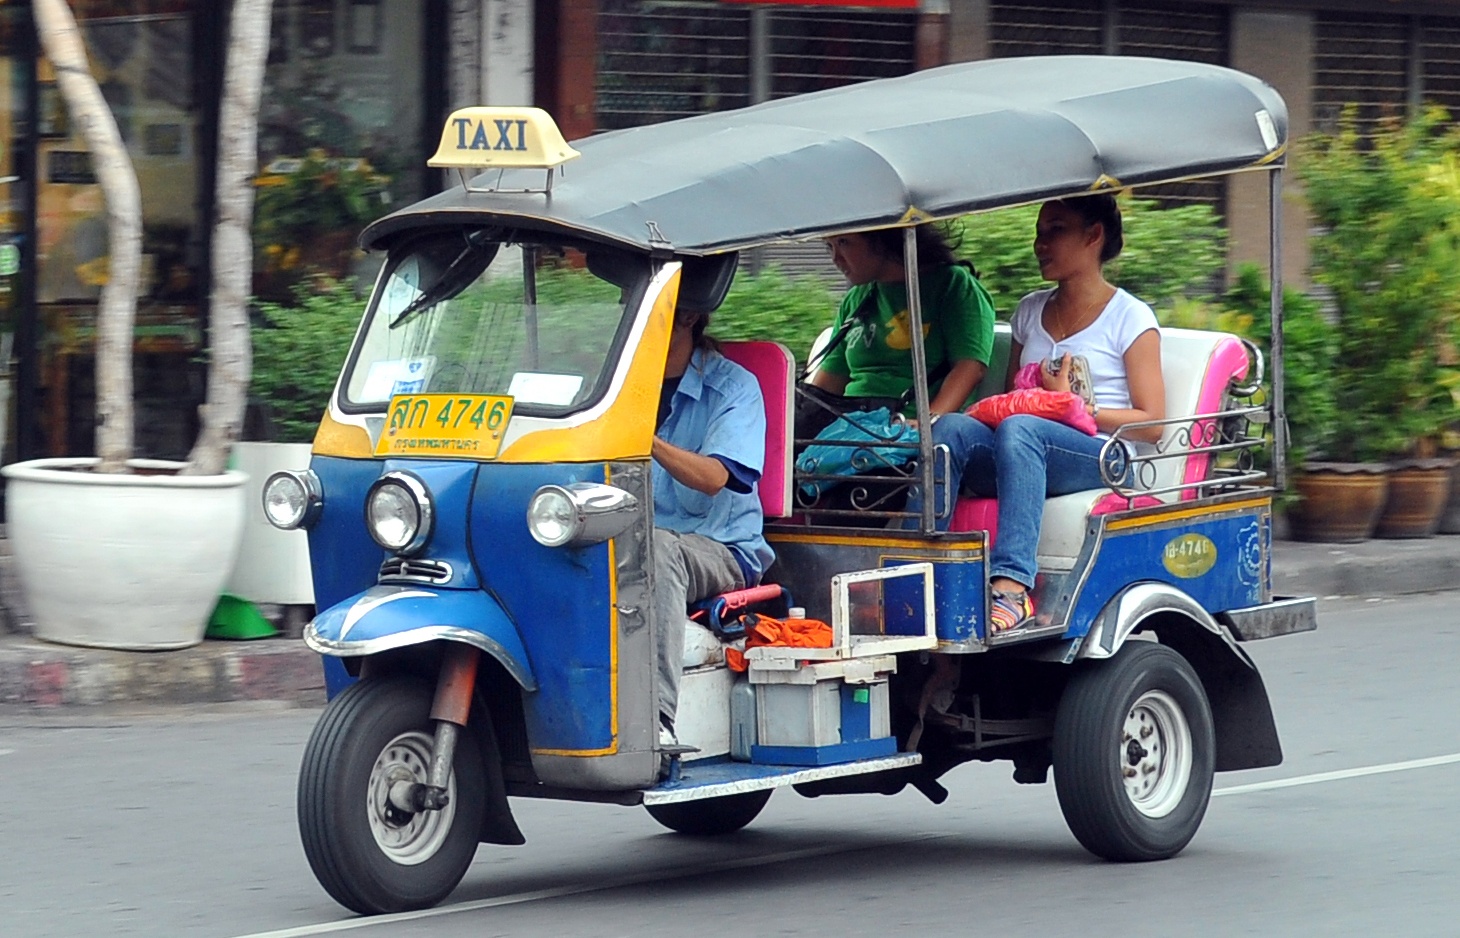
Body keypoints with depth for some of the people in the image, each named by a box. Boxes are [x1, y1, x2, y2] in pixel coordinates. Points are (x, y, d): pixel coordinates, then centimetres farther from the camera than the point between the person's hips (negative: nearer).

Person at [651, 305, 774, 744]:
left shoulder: (732, 386, 0)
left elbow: (713, 477, -17)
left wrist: (646, 438, -33)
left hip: (722, 548, -4)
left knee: (656, 546, -39)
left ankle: (658, 718, -47)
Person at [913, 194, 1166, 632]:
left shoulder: (1130, 318, 6)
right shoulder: (1030, 311, 24)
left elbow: (1152, 424, -1)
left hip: (1102, 461, -5)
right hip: (1025, 459, 5)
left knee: (1020, 430, -37)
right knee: (952, 427, -26)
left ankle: (1012, 587, -54)